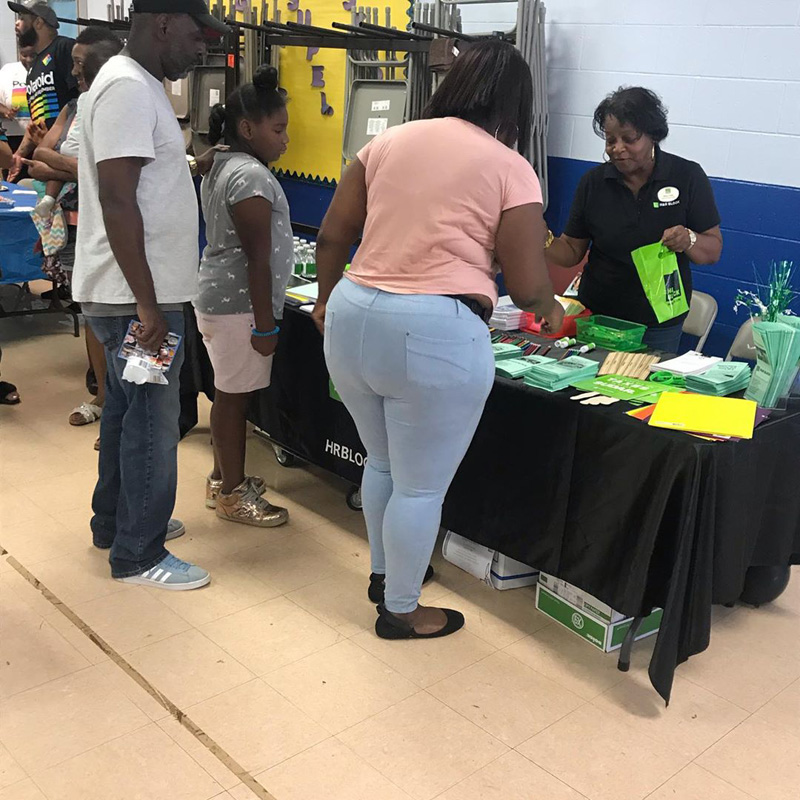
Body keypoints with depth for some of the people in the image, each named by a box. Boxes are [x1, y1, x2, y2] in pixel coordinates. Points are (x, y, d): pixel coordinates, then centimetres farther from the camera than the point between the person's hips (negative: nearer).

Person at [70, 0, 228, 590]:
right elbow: (117, 201, -24)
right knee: (152, 421, -1)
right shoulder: (128, 89, -17)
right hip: (136, 297, -11)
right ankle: (139, 555, 12)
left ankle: (115, 522, 35)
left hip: (136, 294, 11)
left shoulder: (140, 86, 15)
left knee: (127, 410, 19)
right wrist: (148, 305, -25)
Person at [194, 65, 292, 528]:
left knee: (230, 394, 17)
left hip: (219, 295, 10)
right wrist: (266, 324, -18)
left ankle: (224, 478, 30)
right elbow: (259, 259, -20)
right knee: (235, 397, -1)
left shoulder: (223, 167, 15)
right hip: (241, 303, -10)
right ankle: (233, 495, 10)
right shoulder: (252, 176, -18)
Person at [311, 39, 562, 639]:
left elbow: (333, 235, 13)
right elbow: (527, 284, -3)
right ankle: (400, 611, 27)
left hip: (353, 319, 6)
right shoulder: (510, 167, -2)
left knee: (383, 463, 26)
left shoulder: (389, 141, 11)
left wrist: (327, 300, 28)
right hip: (435, 335, -6)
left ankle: (384, 572, 45)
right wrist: (550, 311, 19)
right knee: (422, 485, 11)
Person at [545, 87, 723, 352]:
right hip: (597, 315, 2)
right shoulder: (593, 182, -2)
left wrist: (688, 240, -26)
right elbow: (572, 250, 2)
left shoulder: (688, 176, -8)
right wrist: (543, 244, -18)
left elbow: (713, 251, -5)